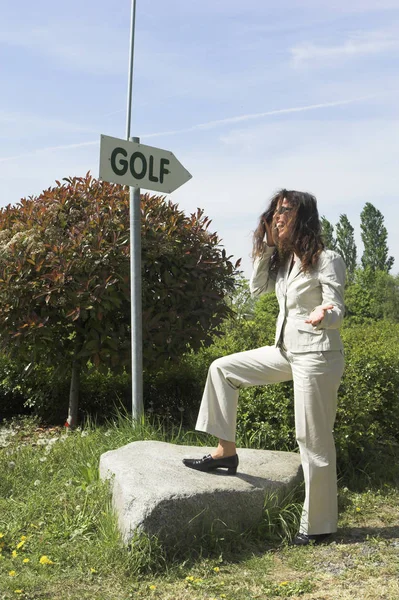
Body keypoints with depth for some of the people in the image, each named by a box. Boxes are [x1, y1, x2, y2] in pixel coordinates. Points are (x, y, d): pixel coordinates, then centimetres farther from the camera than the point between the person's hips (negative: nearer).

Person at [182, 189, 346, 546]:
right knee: (223, 368, 8)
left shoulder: (326, 260, -13)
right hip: (286, 350, 9)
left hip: (317, 355, -8)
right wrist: (265, 246, 7)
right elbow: (257, 288, 16)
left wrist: (323, 315, -40)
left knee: (314, 440, -1)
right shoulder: (283, 260, 10)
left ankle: (319, 525, 14)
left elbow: (337, 312, -14)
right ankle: (226, 452, 13)